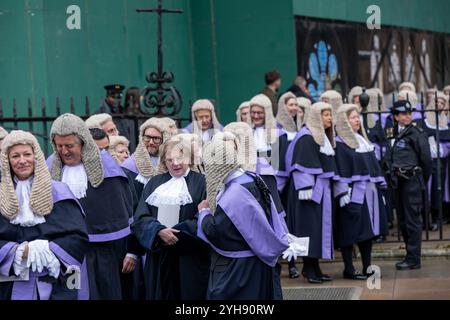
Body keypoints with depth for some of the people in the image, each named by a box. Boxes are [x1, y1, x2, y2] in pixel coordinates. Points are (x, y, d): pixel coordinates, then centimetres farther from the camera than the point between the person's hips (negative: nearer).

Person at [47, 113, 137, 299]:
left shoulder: (105, 166, -1)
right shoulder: (51, 169, 6)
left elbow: (128, 208, 0)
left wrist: (132, 251, -2)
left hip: (107, 252, -1)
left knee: (108, 294, 3)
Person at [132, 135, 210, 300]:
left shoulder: (200, 182, 1)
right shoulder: (155, 183, 12)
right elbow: (140, 217, 4)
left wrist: (174, 233, -15)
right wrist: (159, 231, -15)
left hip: (189, 258, -3)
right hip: (158, 256, 3)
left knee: (189, 295, 0)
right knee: (159, 295, 6)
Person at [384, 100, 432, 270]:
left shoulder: (416, 133, -6)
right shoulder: (395, 134, 12)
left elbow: (426, 159, -4)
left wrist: (422, 179, 3)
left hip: (412, 181, -7)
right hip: (398, 181, 7)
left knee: (412, 220, -5)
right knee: (402, 220, 10)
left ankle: (413, 259, -1)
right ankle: (411, 255, 19)